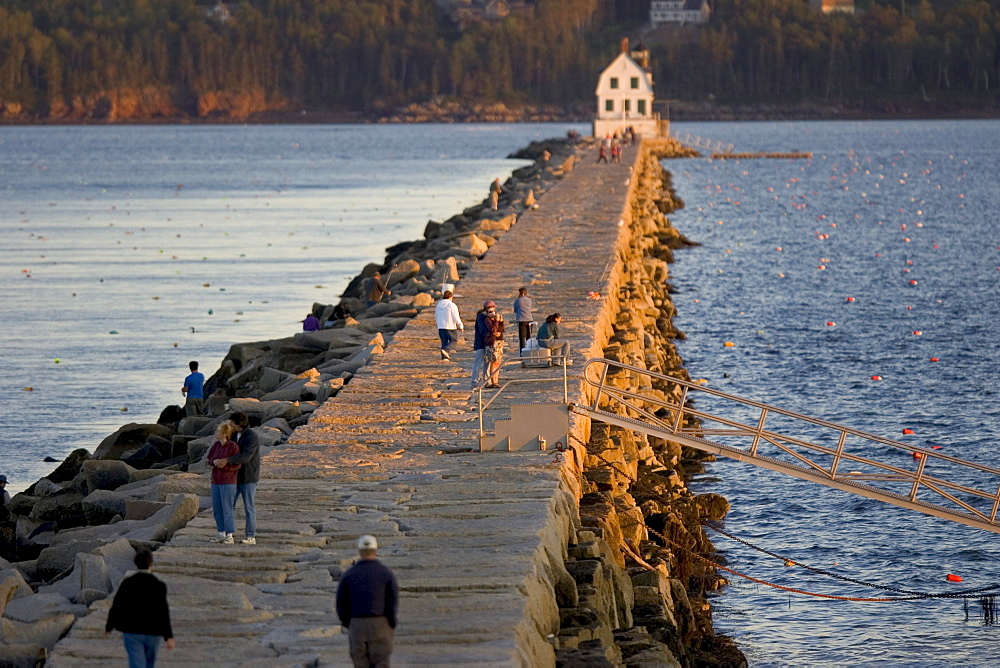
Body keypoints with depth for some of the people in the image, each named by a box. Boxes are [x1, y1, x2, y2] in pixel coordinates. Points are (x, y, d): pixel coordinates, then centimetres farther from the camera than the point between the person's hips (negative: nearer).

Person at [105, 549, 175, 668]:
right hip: (152, 633, -1)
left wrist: (108, 627, 16)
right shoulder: (158, 585, -11)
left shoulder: (127, 583, -3)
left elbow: (116, 607, 2)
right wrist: (169, 637, -15)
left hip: (132, 632, 1)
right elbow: (163, 612, -15)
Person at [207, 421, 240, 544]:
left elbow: (237, 465, -12)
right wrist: (214, 461, -10)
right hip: (215, 481, 7)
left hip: (228, 482, -7)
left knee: (227, 509, -3)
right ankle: (222, 534, 21)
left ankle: (230, 536, 5)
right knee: (217, 510, 11)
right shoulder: (216, 445, 4)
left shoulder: (233, 446, -14)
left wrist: (226, 464, -26)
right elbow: (209, 459, 13)